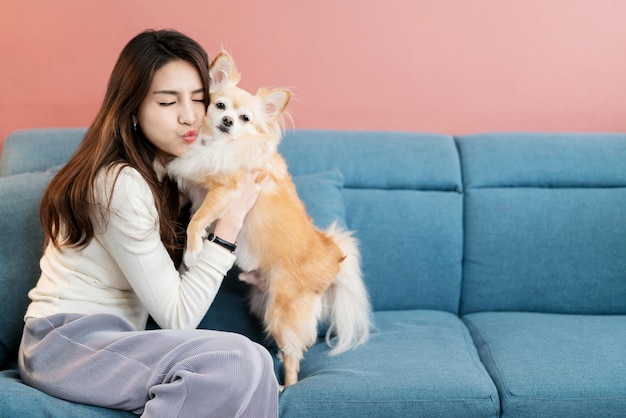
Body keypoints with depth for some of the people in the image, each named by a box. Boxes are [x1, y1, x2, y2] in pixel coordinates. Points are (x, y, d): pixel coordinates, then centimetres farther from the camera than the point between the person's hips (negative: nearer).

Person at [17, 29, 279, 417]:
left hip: (110, 339, 8)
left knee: (254, 366, -21)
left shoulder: (167, 170, 11)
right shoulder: (121, 183, -18)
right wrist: (232, 217, -17)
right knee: (240, 362, -31)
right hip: (65, 341, -8)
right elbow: (177, 316, -17)